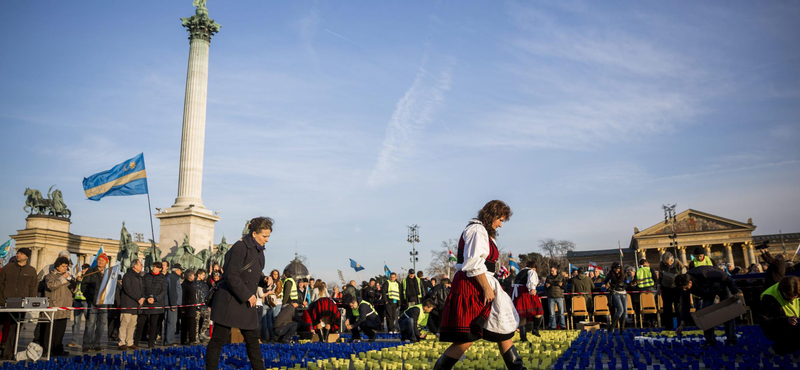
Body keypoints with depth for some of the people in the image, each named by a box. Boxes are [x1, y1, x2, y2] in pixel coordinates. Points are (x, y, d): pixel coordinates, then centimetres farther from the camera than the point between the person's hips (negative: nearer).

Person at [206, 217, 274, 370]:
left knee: (253, 339, 13)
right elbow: (231, 276, -21)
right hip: (229, 301, -8)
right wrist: (247, 295, -19)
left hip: (247, 303, 9)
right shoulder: (240, 247, -16)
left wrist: (263, 280, 0)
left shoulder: (258, 250, 10)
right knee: (219, 339, 1)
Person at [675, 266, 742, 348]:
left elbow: (727, 278, -32)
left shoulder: (703, 274, -45)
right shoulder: (684, 284, -26)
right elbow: (684, 305, -15)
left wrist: (736, 292, -28)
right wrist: (682, 324, -16)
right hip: (707, 292, 4)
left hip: (721, 286, -4)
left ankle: (731, 339, 2)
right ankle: (710, 340, -2)